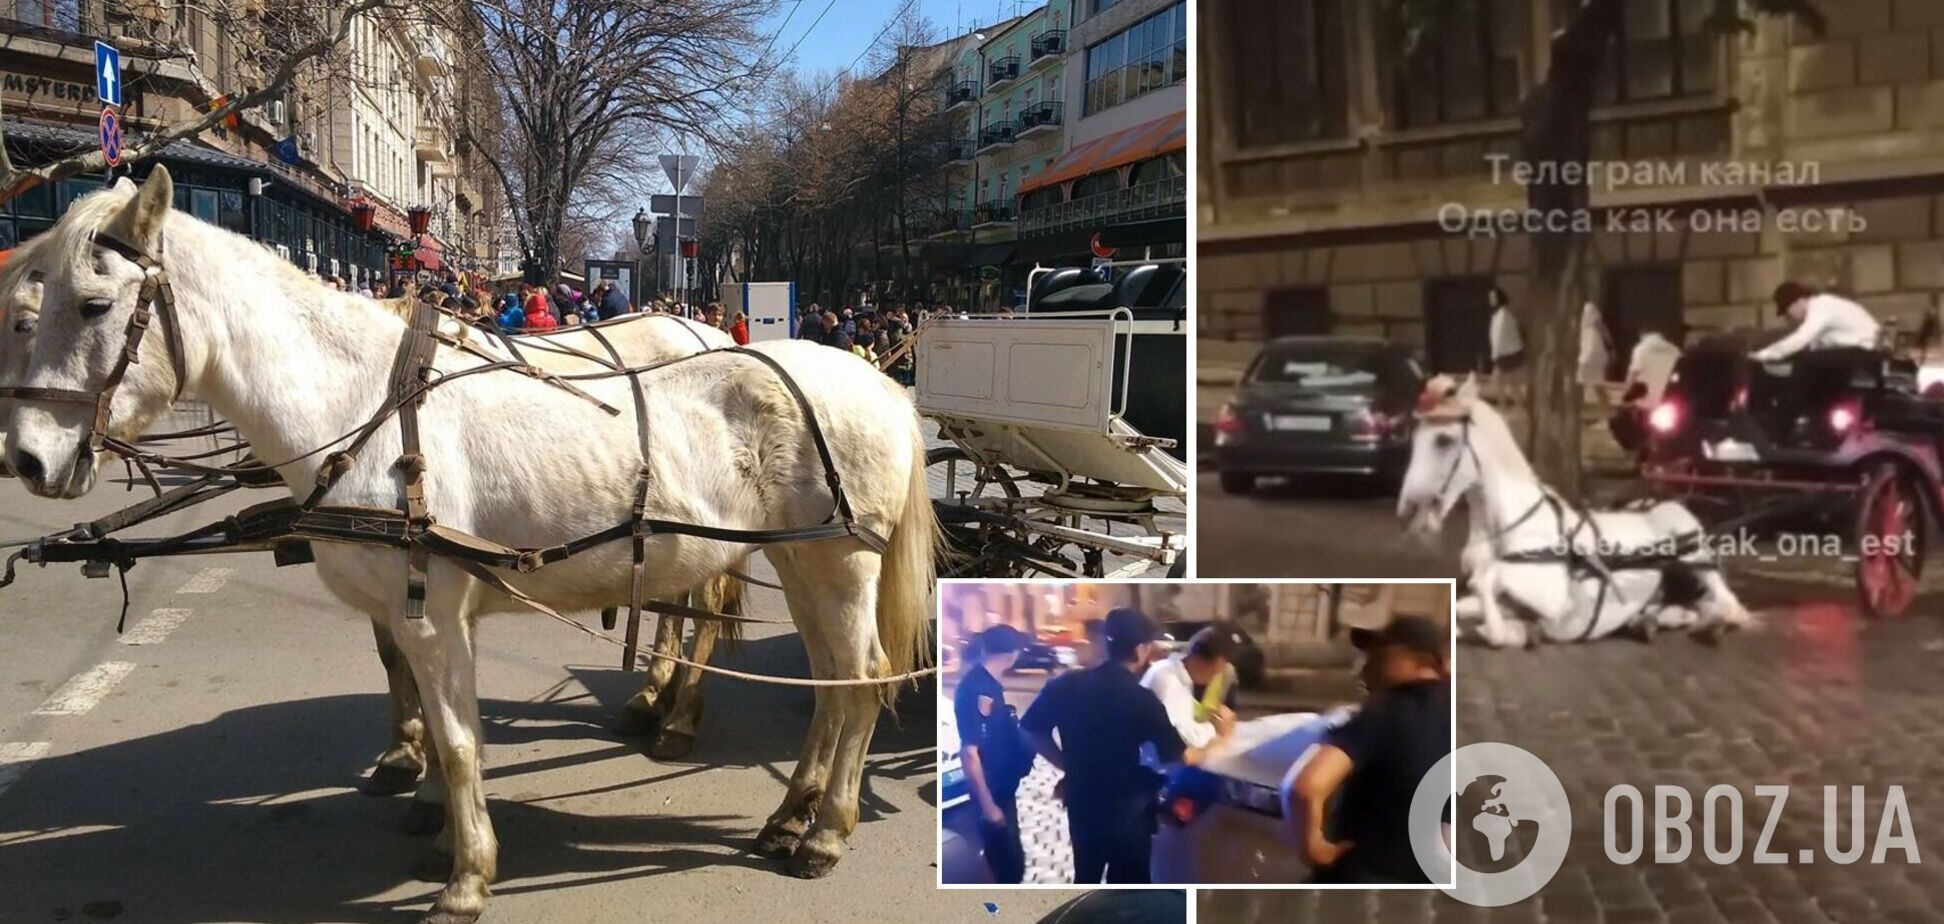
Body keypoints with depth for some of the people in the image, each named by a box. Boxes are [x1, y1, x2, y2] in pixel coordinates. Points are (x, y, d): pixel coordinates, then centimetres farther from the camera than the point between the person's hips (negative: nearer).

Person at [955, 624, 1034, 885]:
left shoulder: (989, 683, 4)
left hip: (1003, 787, 9)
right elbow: (969, 752, -25)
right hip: (992, 792, -9)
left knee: (1010, 858, 21)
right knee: (1009, 863, 1)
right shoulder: (974, 689, -24)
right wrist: (987, 804, -23)